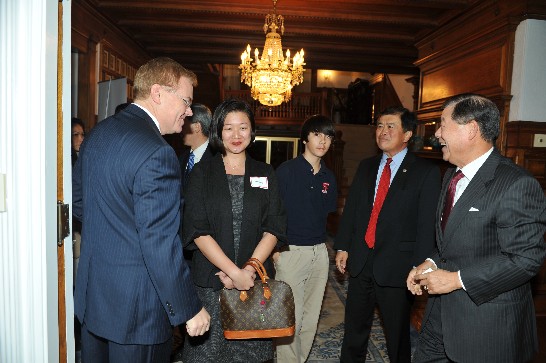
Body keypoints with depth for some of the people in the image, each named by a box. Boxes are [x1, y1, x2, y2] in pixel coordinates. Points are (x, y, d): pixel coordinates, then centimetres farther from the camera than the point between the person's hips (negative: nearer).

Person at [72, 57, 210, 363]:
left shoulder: (98, 134, 3)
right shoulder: (157, 153, -26)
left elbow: (78, 201, 14)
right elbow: (160, 245, -26)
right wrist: (190, 309, -16)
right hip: (136, 307, -8)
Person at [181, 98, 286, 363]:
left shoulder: (265, 174, 7)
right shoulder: (202, 172, 1)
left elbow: (274, 229, 2)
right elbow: (197, 230, -7)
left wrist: (250, 269, -11)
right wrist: (234, 272, -14)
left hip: (255, 279, 2)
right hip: (211, 280, -1)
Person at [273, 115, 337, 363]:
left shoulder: (328, 177, 9)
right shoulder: (286, 170, -7)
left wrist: (320, 240, 11)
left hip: (319, 253, 5)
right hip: (291, 252, -5)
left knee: (311, 319, 13)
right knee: (290, 319, 1)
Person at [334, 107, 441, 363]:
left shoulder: (426, 172, -7)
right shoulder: (366, 167, 9)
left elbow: (427, 224, -10)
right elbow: (350, 209, 9)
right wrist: (342, 247, 5)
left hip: (396, 266, -4)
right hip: (360, 262, 5)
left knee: (397, 335, 14)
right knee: (354, 330, 18)